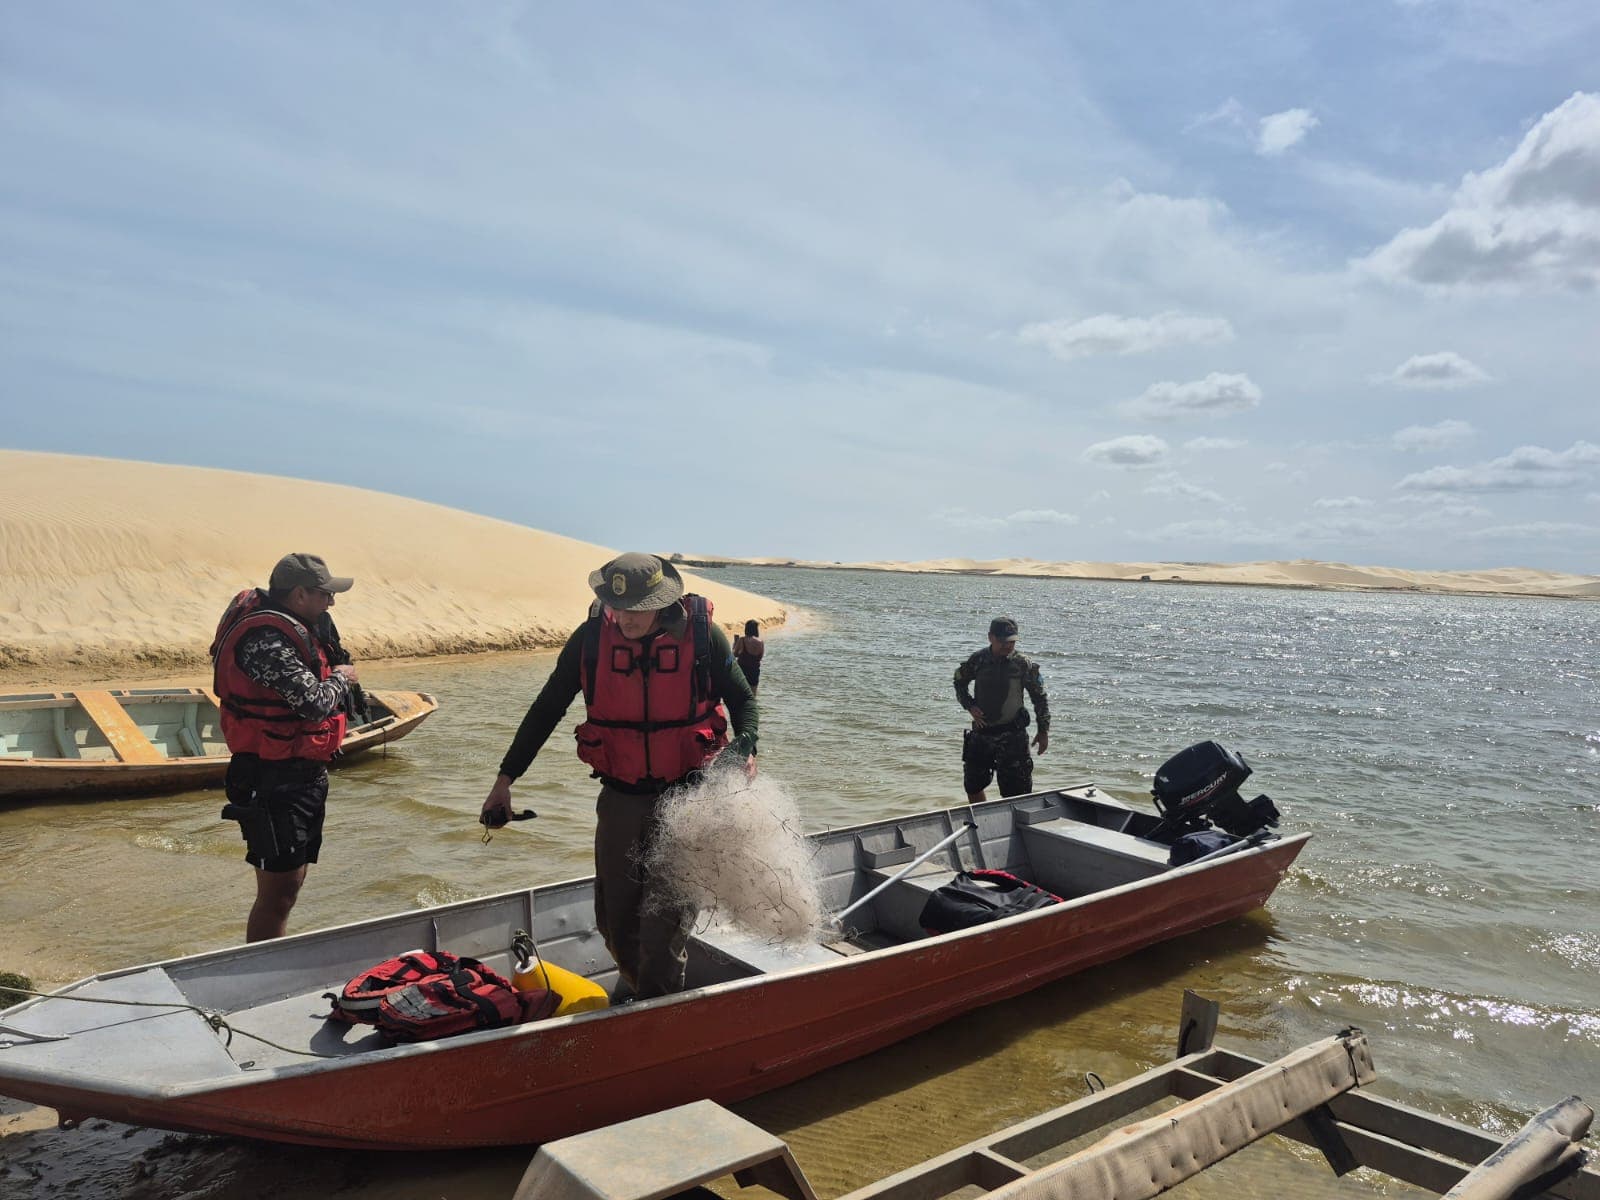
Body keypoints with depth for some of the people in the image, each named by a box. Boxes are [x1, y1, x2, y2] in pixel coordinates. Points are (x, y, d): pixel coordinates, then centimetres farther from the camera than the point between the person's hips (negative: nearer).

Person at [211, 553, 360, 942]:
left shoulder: (290, 627, 10)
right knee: (279, 890, -6)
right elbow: (312, 701, -27)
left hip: (303, 775, 11)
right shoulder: (265, 638, -22)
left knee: (291, 879, 20)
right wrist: (340, 679, -8)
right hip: (273, 782, -11)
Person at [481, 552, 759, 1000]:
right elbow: (546, 711, 3)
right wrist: (505, 779, 3)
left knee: (665, 917, -4)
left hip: (685, 797, -2)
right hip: (620, 799, 3)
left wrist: (746, 748, -14)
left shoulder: (701, 634, -11)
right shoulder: (591, 638, -8)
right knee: (614, 920, 12)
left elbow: (743, 700, 5)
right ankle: (635, 984, 40)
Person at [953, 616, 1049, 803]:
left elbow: (1040, 698, -1)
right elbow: (960, 682, 13)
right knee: (972, 786, 15)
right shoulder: (978, 660, -2)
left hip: (1012, 736, -4)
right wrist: (969, 706, -3)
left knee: (1015, 791, -3)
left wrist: (1043, 731, -3)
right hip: (981, 733, 4)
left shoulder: (1023, 665, -9)